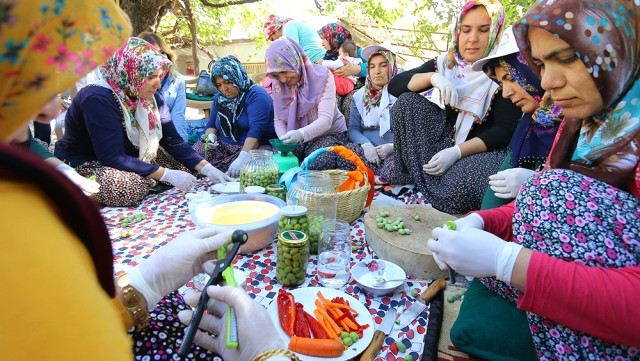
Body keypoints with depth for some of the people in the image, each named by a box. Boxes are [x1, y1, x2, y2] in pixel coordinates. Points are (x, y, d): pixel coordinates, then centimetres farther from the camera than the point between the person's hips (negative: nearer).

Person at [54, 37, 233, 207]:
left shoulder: (152, 99, -5)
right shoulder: (99, 99, -28)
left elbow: (173, 141, -6)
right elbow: (113, 158, -32)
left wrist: (206, 168, -19)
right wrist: (167, 175, -34)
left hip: (131, 158, 7)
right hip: (81, 168, -7)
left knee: (183, 165, -4)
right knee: (134, 187, -35)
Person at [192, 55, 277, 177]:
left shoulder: (256, 95, -12)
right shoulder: (219, 98, 13)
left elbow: (256, 130, -24)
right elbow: (211, 125, 22)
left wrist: (242, 159, -37)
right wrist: (211, 135, -4)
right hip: (223, 147, 6)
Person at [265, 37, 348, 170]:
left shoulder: (321, 75, -17)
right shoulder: (278, 84, -1)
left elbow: (326, 119, -26)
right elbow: (279, 120, -2)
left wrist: (302, 133, -44)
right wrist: (285, 141, -24)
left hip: (330, 133, -3)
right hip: (299, 137, 4)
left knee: (317, 164, -31)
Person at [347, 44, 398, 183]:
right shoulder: (360, 96, 16)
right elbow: (353, 129, 11)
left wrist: (393, 146, -17)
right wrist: (366, 144, -12)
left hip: (397, 152, -2)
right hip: (367, 151, 3)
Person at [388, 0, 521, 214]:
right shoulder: (445, 64, 5)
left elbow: (506, 130, -14)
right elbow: (394, 85, -4)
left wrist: (457, 152, -26)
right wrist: (432, 77, -22)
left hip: (485, 150, -4)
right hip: (446, 140, 4)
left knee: (461, 188, -37)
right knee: (406, 101, -15)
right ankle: (417, 179, -12)